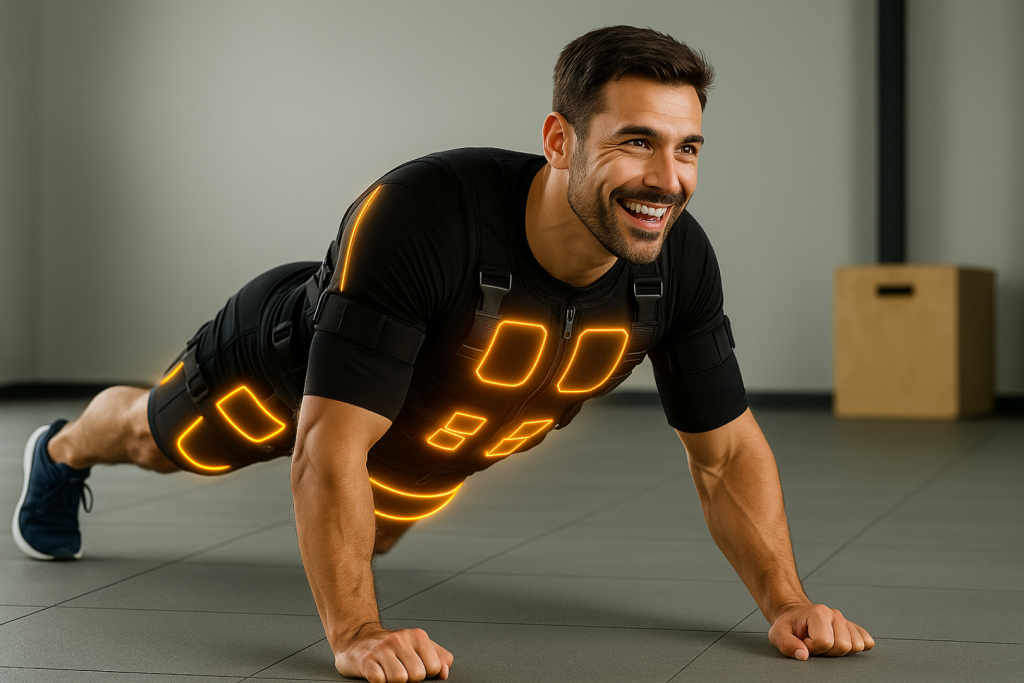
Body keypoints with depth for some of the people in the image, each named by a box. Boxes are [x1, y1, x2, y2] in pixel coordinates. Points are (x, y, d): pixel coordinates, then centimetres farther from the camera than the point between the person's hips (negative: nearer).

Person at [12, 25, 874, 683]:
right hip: (285, 370, -3)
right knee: (155, 437, 30)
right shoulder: (419, 217, -48)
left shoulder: (679, 261, -32)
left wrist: (786, 600, -31)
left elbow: (726, 450, -19)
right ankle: (62, 451, 64)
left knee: (374, 519, 36)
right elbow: (332, 445, -46)